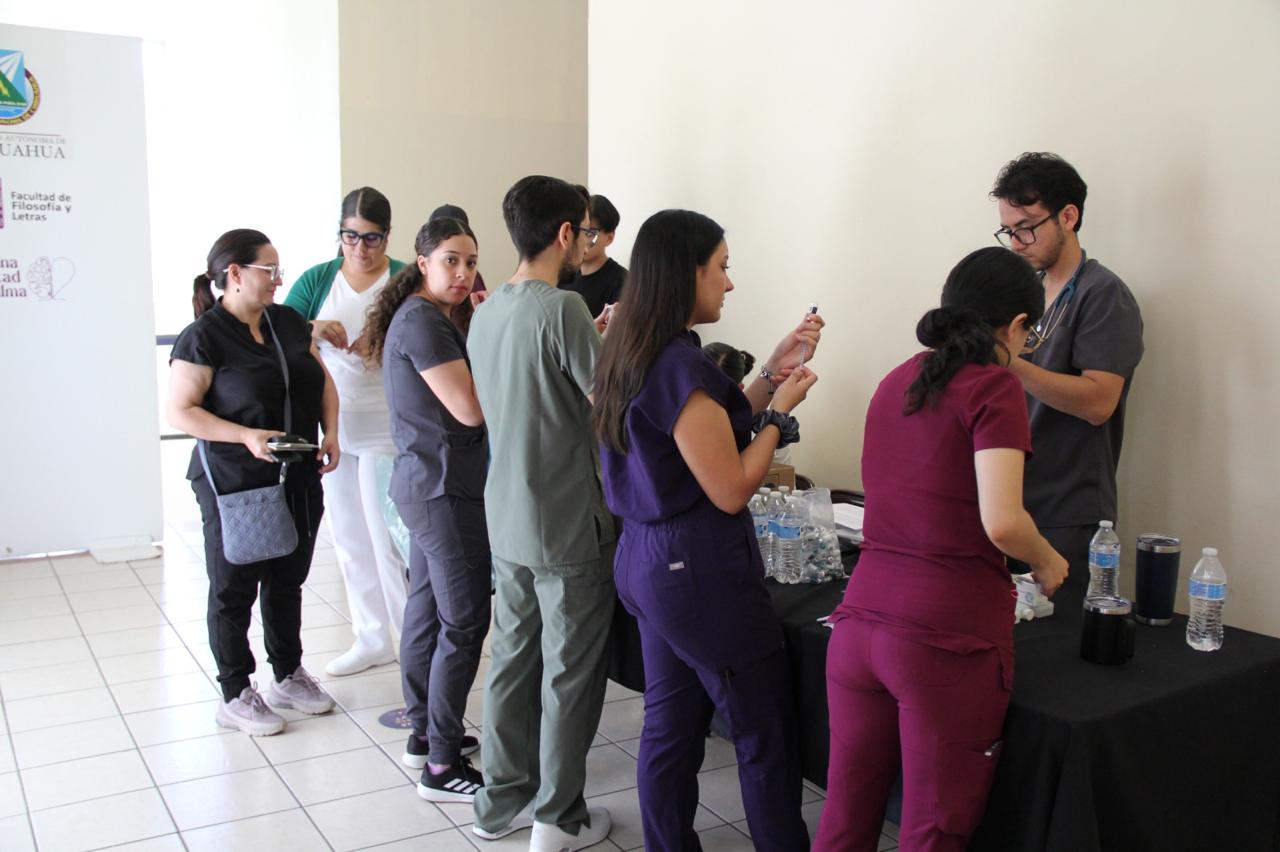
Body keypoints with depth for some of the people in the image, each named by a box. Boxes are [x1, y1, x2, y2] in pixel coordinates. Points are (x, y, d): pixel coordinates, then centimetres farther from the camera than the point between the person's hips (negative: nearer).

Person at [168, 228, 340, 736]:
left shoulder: (288, 322, 7)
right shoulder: (203, 337, -12)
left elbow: (323, 380, 15)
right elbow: (181, 412, -14)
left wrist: (331, 432, -1)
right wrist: (246, 436, -25)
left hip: (297, 481, 6)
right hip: (234, 486, -6)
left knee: (287, 582, 18)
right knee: (234, 590, 7)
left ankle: (289, 676, 33)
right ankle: (236, 696, 20)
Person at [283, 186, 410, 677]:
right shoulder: (317, 280, 6)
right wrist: (312, 329, -19)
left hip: (384, 429, -5)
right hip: (329, 427, 5)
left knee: (386, 536, -4)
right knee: (348, 536, 12)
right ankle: (372, 639, 26)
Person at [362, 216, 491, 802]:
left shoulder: (422, 316, 15)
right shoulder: (423, 321, -16)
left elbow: (454, 401, 13)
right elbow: (470, 409, -22)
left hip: (424, 484, 10)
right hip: (446, 490, -10)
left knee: (426, 610, 16)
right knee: (464, 622, -6)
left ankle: (425, 733, 29)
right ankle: (442, 767, 2)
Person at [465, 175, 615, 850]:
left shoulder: (486, 313, 7)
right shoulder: (562, 309, -19)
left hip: (506, 517, 8)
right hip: (569, 526, -8)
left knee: (512, 656, 17)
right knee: (569, 672, 6)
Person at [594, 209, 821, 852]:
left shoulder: (630, 355, 7)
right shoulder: (680, 365, -21)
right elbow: (731, 490, -18)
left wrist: (772, 373, 11)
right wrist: (780, 409, -7)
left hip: (647, 559, 10)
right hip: (700, 570, -9)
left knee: (670, 726, 18)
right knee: (764, 735, 5)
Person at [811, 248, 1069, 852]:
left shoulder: (896, 382, 13)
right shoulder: (993, 387, -7)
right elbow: (1002, 522, -17)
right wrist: (1047, 561, 1)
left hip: (860, 622, 6)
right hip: (948, 637, -6)